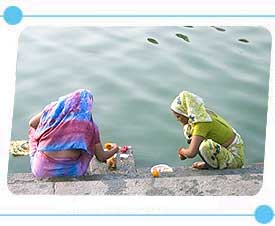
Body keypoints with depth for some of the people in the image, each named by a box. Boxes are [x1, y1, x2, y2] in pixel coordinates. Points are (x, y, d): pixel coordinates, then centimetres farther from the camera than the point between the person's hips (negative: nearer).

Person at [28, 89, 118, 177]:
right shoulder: (90, 124, 1)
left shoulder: (53, 108, 1)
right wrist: (114, 149, 31)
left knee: (34, 130, 28)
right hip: (69, 171, -1)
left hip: (41, 170, 1)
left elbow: (32, 124, 18)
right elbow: (102, 157, 8)